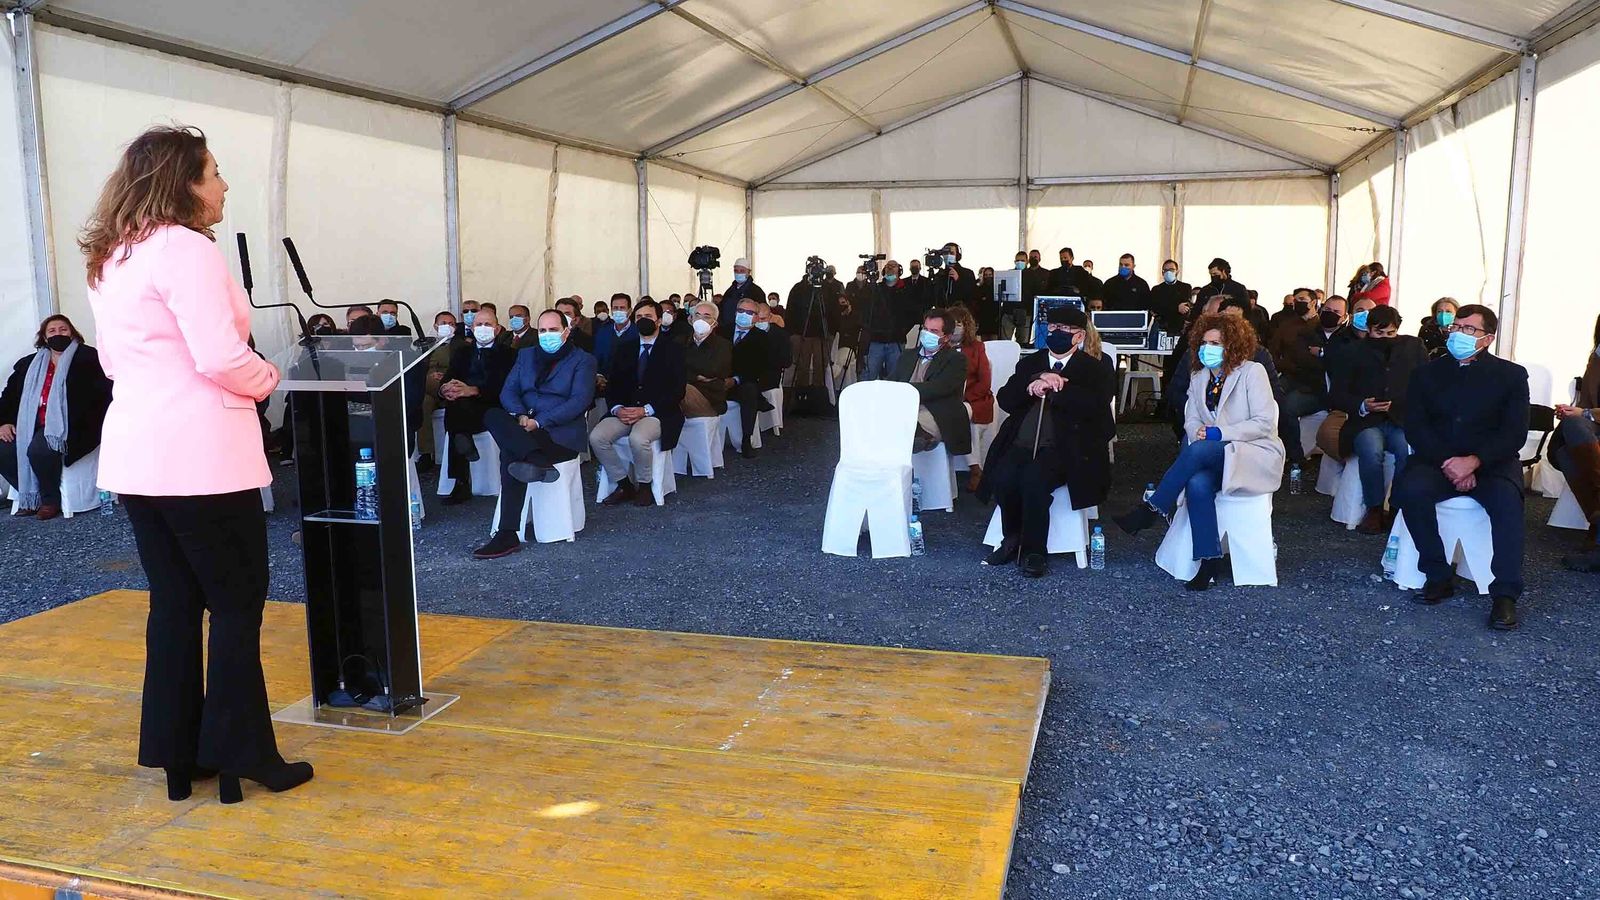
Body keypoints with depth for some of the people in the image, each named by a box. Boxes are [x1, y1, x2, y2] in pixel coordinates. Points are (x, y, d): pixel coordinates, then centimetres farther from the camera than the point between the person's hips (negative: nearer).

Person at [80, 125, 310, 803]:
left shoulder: (108, 259, 15)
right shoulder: (185, 247, -13)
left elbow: (114, 360, 21)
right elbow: (220, 358, -21)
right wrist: (267, 379, -3)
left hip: (136, 454, 9)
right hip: (200, 455, -9)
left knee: (173, 602, 14)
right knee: (238, 603, 2)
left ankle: (178, 755, 20)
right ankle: (241, 756, 9)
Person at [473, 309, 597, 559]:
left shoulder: (583, 360, 5)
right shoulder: (525, 355, 21)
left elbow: (580, 401, -8)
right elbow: (508, 391, 11)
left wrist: (539, 421, -18)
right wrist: (520, 415, -12)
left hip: (562, 433, -5)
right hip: (523, 428, 5)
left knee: (510, 454, -31)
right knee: (492, 416, -29)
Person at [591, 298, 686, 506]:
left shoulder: (673, 349, 4)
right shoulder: (624, 347, 16)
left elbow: (677, 389, -5)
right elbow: (612, 383, 13)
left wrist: (646, 410, -16)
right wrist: (617, 408, -9)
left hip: (658, 412, -4)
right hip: (624, 410, 4)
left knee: (638, 438, -35)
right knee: (596, 437, -21)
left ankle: (644, 487, -10)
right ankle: (623, 486, -5)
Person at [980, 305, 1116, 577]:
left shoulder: (1095, 367, 10)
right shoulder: (1030, 363, 22)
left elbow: (1093, 404, -10)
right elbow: (1005, 399, 7)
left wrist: (1053, 388, -8)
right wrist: (1038, 379, -7)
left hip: (1065, 447, -4)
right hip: (1023, 443, 4)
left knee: (1034, 478, -32)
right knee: (1003, 477, -27)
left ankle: (1034, 552, -15)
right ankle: (1012, 541, -3)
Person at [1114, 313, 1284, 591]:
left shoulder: (1252, 372, -4)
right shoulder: (1198, 378, 14)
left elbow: (1264, 423, -11)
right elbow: (1191, 420, 10)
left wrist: (1219, 433, -19)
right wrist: (1198, 432, -15)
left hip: (1257, 455, -4)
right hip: (1212, 456, 5)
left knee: (1198, 450, -33)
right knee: (1197, 483, -32)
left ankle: (1152, 509, -23)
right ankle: (1209, 561, -28)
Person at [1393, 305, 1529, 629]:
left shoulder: (1511, 375, 7)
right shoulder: (1427, 374, 12)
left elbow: (1515, 433, -4)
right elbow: (1415, 428, 1)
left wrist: (1474, 460, -21)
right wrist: (1448, 463, -16)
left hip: (1492, 463, -1)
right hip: (1438, 460, 1)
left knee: (1506, 497, -34)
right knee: (1410, 487, -31)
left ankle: (1505, 594, -28)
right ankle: (1439, 576, -18)